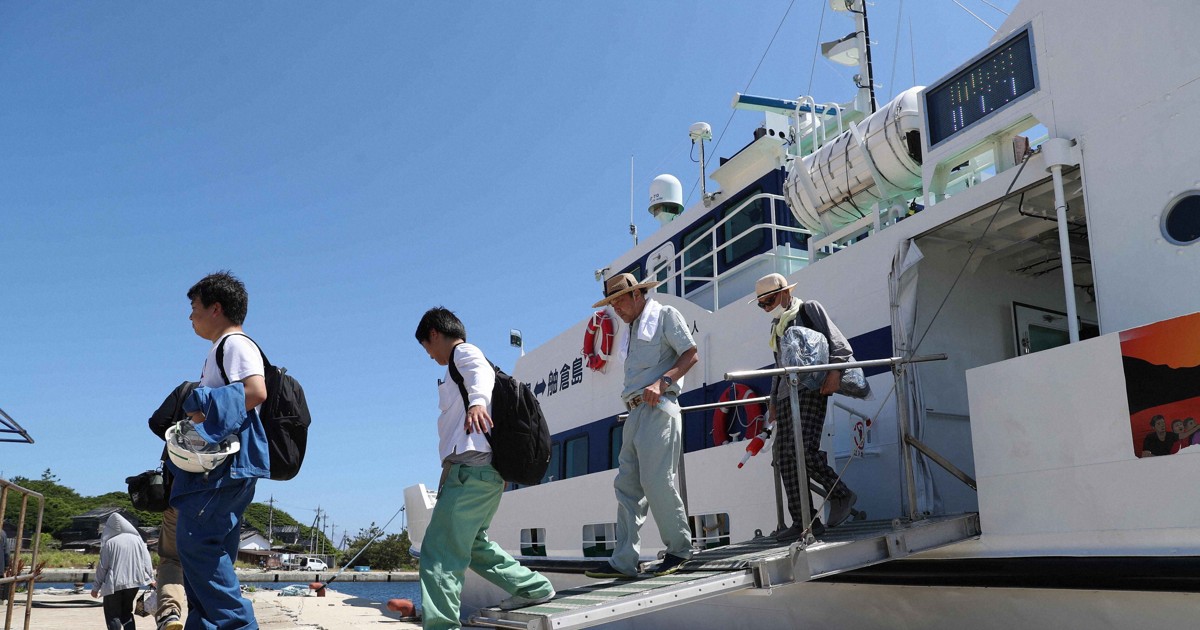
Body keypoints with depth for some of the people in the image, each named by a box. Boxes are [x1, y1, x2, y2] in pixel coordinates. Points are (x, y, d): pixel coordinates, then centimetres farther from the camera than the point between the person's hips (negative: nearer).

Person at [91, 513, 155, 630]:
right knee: (127, 612, 18)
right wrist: (150, 578, 13)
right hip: (134, 582, 4)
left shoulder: (109, 543, -8)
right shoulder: (137, 539, 3)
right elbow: (147, 562, 4)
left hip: (114, 584, -4)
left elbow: (103, 567, -4)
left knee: (112, 615, 4)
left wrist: (96, 587, 5)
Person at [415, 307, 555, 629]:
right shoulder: (467, 359, 28)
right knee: (472, 542, 23)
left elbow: (482, 374, -24)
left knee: (439, 550, -13)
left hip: (471, 465, -10)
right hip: (487, 469, 10)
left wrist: (477, 401, -44)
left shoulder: (464, 352, -1)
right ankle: (533, 587, 26)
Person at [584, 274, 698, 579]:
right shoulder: (632, 329, 26)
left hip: (657, 409, -8)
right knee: (627, 486, 2)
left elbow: (691, 355, -6)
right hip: (635, 412, 8)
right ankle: (623, 562, 3)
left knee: (656, 482, -10)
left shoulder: (665, 316, 3)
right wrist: (631, 399, 10)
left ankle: (680, 548, 6)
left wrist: (661, 383, -18)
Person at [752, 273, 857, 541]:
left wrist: (834, 370, -21)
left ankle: (841, 494, -3)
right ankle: (804, 522, 0)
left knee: (803, 448, -24)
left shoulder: (809, 309, 6)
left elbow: (837, 342, -5)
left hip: (810, 388, -8)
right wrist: (773, 399, 23)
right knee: (785, 457, -2)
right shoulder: (776, 325, 26)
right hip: (786, 393, 8)